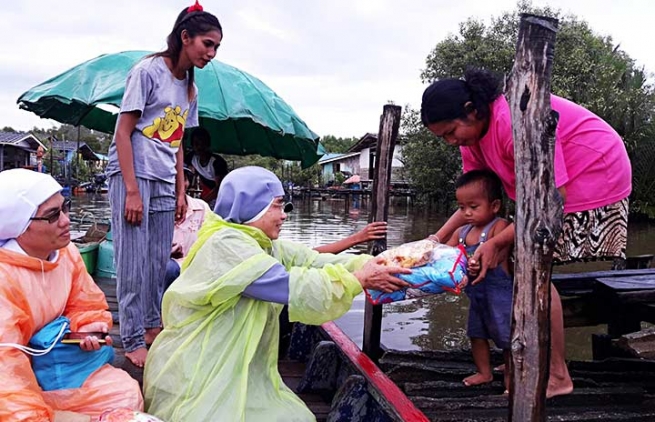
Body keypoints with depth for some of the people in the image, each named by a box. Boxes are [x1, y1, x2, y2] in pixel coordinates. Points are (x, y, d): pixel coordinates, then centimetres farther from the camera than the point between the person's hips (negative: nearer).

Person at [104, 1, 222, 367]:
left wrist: (181, 192, 11)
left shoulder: (191, 89, 13)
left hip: (164, 183, 7)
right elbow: (123, 133, -12)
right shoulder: (149, 71, -8)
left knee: (159, 261, 10)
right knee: (134, 262, -4)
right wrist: (132, 190, -18)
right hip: (133, 176, -7)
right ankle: (133, 341, 5)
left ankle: (152, 326, 25)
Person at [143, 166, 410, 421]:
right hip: (194, 377, -8)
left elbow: (315, 261, 0)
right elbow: (293, 288, -27)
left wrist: (370, 265, -14)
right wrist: (358, 279, -19)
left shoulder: (268, 247, 7)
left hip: (241, 374, 9)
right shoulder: (224, 245, -22)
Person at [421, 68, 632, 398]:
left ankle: (558, 377, -4)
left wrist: (497, 243, -29)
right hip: (551, 185, 10)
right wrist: (437, 240, -6)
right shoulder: (471, 132, -2)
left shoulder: (516, 121, -31)